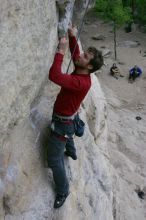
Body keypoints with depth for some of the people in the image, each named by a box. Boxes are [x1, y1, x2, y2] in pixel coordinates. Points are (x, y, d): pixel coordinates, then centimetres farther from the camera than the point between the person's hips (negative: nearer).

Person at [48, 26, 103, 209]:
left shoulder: (81, 82, -37)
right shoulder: (81, 71, -10)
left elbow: (54, 76, -49)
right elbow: (75, 53, 8)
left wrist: (61, 51, -44)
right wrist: (72, 37, -8)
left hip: (62, 123, -9)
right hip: (66, 119, 10)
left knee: (54, 160, 2)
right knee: (67, 135, 41)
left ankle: (62, 191, 22)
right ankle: (72, 153, 72)